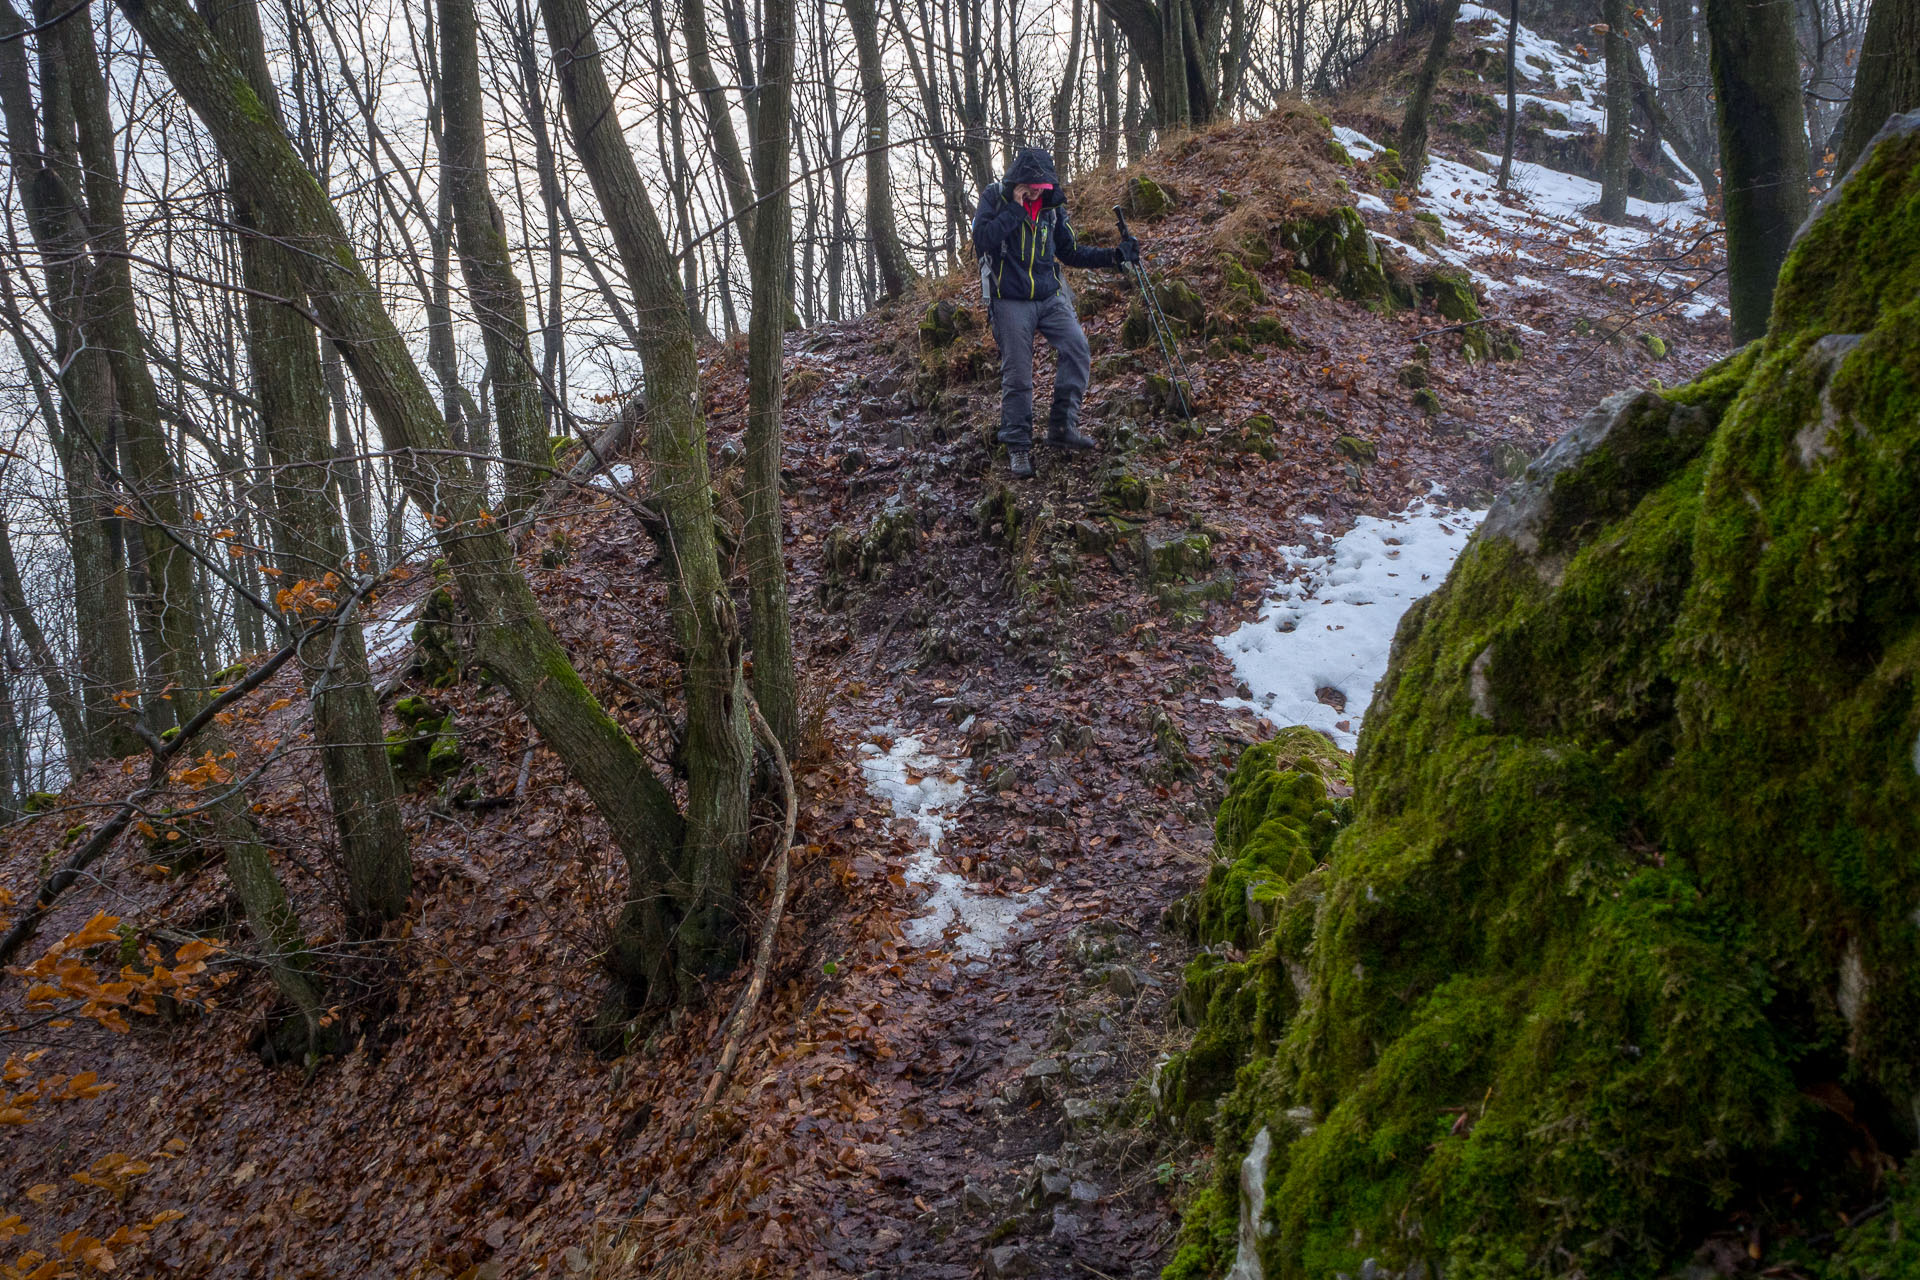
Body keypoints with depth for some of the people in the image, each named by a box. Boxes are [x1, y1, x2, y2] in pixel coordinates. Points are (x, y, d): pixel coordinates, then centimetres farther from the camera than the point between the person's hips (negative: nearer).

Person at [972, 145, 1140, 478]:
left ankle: (1062, 425, -5)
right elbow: (982, 239, -20)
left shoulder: (1052, 206, 8)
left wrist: (1114, 256, 7)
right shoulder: (993, 199, -3)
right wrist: (1017, 208, -20)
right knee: (1017, 376, -4)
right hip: (1011, 302, -4)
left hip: (1051, 297, 4)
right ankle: (1017, 446, 8)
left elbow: (1070, 253, 17)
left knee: (1078, 350, -16)